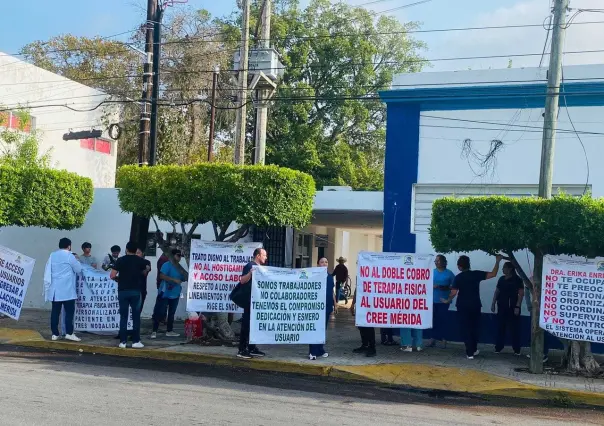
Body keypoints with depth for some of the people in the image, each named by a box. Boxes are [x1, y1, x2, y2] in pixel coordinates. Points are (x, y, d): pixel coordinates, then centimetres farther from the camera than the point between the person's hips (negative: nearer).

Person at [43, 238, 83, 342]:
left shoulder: (52, 255, 9)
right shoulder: (69, 256, -7)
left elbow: (47, 271, 13)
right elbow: (78, 269, 1)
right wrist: (76, 259, 15)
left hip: (55, 289, 5)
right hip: (67, 289, -5)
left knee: (55, 311, 5)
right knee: (69, 311, -2)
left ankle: (55, 334, 6)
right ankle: (69, 333, -6)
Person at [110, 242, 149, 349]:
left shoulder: (120, 260, -2)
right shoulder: (140, 261, 2)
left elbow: (112, 276, -5)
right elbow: (144, 272, 22)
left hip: (123, 291, 0)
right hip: (135, 291, 0)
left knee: (123, 317, 5)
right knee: (136, 316, 5)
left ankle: (123, 341, 4)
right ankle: (136, 341, 2)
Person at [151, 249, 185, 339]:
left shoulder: (180, 267, 10)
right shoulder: (167, 265, -10)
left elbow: (183, 278, 18)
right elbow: (162, 276, -22)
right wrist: (174, 280, -25)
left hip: (175, 294, 7)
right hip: (165, 293, -7)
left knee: (172, 313, 12)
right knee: (159, 312, -6)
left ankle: (169, 331, 20)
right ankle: (154, 331, -2)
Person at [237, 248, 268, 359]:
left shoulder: (260, 267, 18)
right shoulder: (250, 266, -10)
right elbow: (242, 280, -19)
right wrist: (250, 273, -32)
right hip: (250, 299, -9)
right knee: (247, 324, -7)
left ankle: (252, 348, 19)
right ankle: (242, 350, -5)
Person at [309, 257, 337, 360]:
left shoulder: (330, 277, 14)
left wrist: (335, 304, 19)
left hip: (327, 306, 6)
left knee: (323, 328, 11)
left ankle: (320, 350, 19)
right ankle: (312, 352, -4)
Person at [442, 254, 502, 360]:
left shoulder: (458, 277, -9)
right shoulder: (476, 274, -4)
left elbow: (454, 292, -15)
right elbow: (493, 274, -6)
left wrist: (448, 300, 2)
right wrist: (497, 261, 2)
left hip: (463, 306, -2)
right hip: (475, 305, 2)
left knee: (466, 328, 4)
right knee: (475, 327, 19)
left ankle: (470, 352, 1)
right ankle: (474, 349, 27)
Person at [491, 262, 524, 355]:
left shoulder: (517, 279, -7)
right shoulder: (501, 279, 10)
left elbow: (521, 294, -10)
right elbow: (497, 292, 14)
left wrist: (517, 306, -16)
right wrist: (493, 303, 9)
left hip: (513, 307, -5)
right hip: (502, 307, 5)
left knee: (514, 328, -1)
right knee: (500, 327, 6)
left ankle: (517, 350, 4)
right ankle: (498, 348, 13)